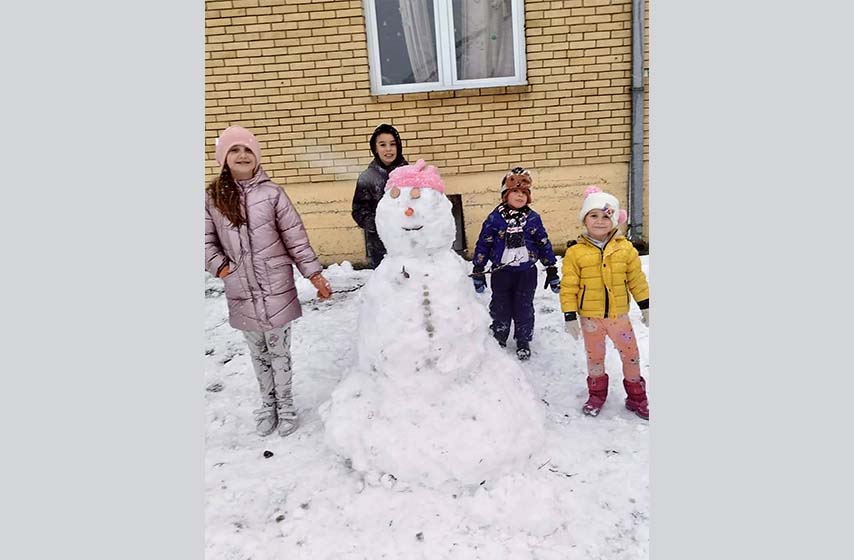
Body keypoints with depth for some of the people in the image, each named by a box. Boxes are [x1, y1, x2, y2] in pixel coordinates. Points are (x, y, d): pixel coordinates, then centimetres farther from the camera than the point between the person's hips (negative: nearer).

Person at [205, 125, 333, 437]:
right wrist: (221, 268, -8)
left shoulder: (272, 193, -6)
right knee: (258, 353, 15)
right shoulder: (212, 198, 0)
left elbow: (296, 238, -4)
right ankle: (268, 404, 33)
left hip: (276, 289, -2)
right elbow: (207, 241, 6)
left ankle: (285, 405, 26)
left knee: (279, 350, 8)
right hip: (241, 293, 2)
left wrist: (315, 274, -5)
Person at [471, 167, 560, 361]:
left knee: (524, 308, 9)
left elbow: (544, 245, 5)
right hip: (501, 272, 0)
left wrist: (552, 271, 5)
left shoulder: (533, 218, -2)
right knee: (500, 308, 11)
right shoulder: (495, 218, -6)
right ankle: (499, 339, 30)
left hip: (527, 272, 1)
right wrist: (478, 271, -2)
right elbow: (483, 245, -2)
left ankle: (523, 342, 27)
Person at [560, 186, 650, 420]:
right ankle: (596, 394, 35)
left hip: (619, 314, 2)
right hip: (590, 316, -2)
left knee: (630, 354, 10)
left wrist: (645, 305, 9)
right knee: (595, 356, 14)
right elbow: (568, 286, -9)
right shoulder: (575, 252, -12)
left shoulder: (625, 248, -4)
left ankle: (636, 397, 30)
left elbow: (636, 278, 6)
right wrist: (570, 316, -9)